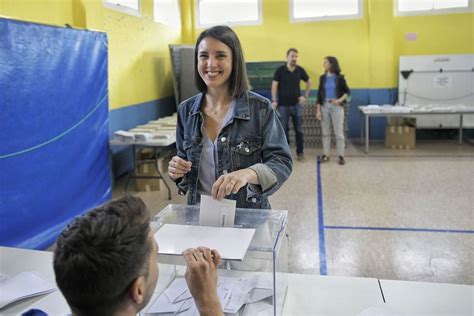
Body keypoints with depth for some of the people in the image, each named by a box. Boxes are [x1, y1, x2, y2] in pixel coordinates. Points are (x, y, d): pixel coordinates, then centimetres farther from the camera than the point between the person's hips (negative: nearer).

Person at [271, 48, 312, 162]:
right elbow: (274, 85, -5)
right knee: (283, 129, 5)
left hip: (297, 104, 2)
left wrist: (305, 96, 7)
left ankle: (300, 152, 15)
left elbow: (309, 82, 14)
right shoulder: (280, 70, -6)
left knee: (299, 130, 5)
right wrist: (274, 100, -13)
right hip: (283, 105, -2)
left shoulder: (300, 70, 1)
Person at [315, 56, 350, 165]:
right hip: (324, 106, 3)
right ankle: (325, 155, 16)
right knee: (325, 132, 8)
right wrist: (318, 110, 0)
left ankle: (341, 156, 7)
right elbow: (319, 94, 6)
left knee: (339, 132, -1)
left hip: (337, 107, -3)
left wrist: (340, 100, -16)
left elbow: (347, 92, 3)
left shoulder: (339, 77, -3)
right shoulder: (322, 78, 5)